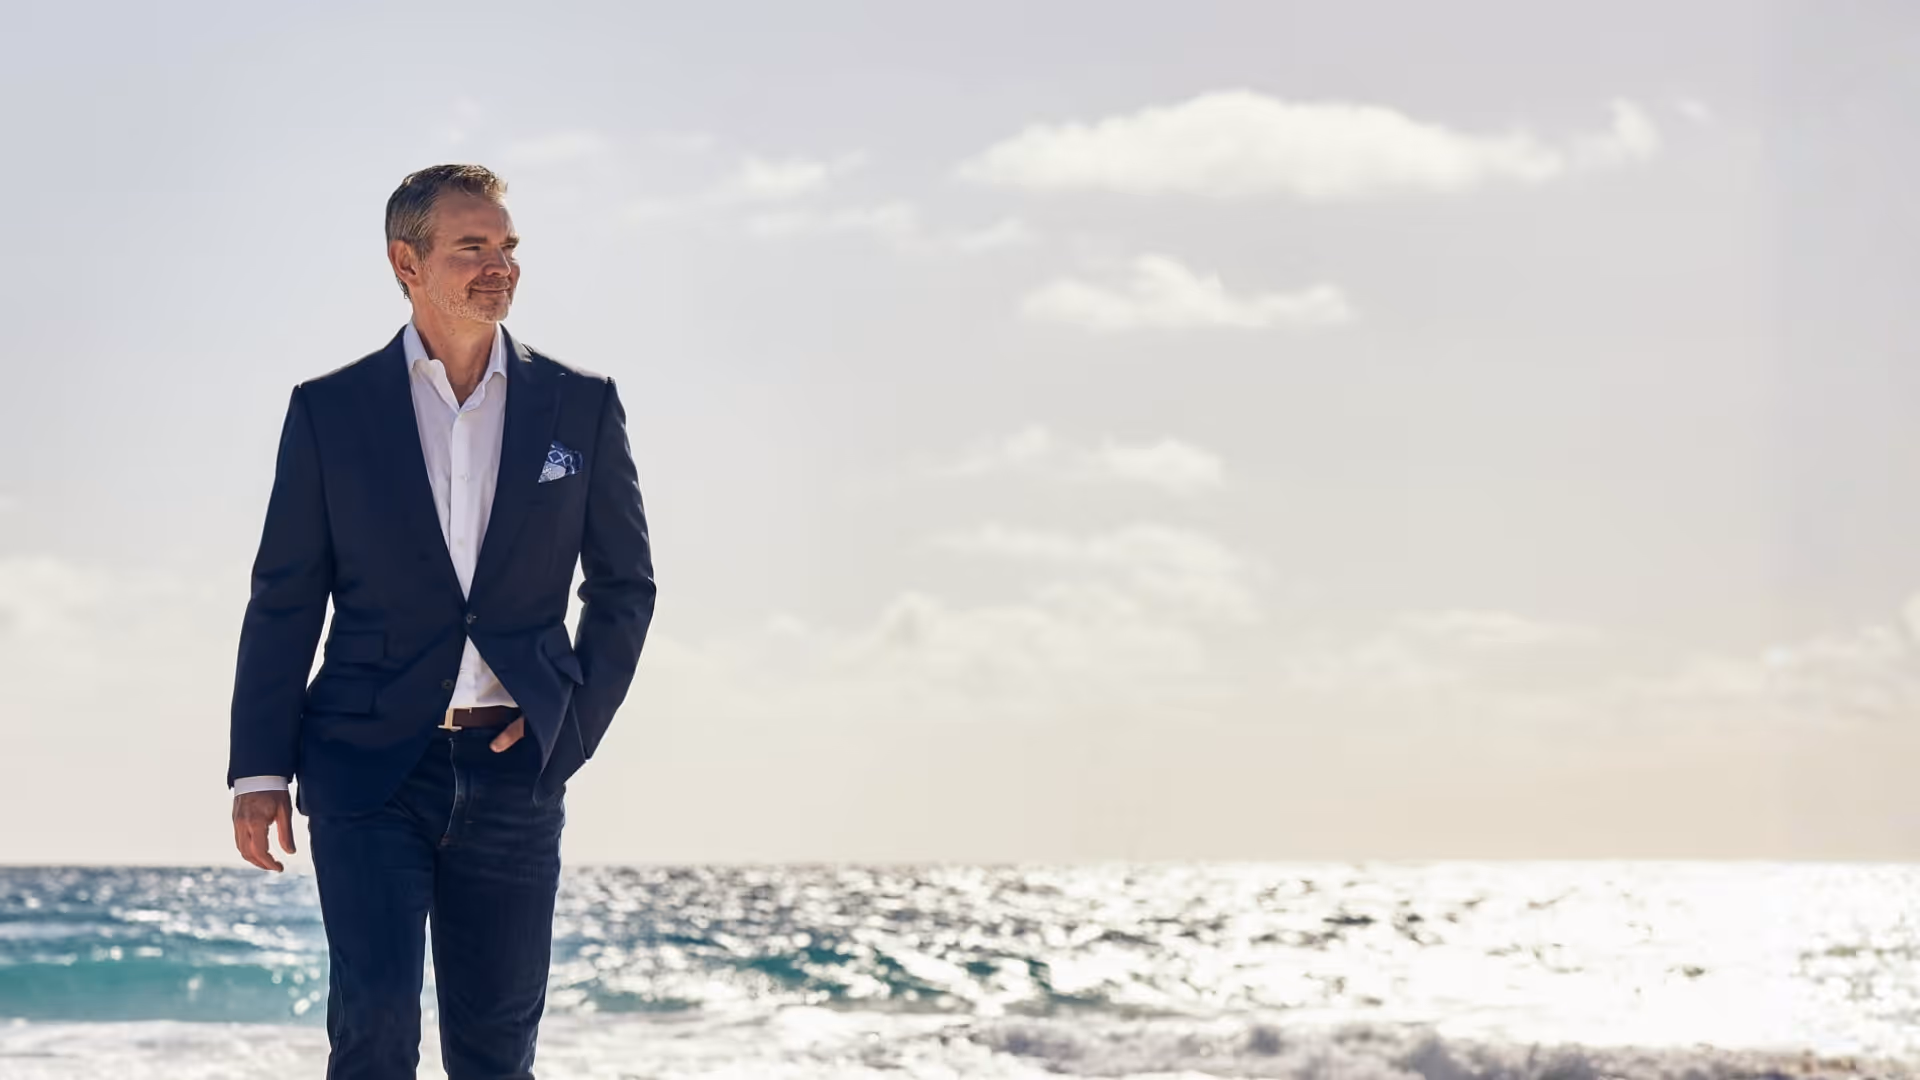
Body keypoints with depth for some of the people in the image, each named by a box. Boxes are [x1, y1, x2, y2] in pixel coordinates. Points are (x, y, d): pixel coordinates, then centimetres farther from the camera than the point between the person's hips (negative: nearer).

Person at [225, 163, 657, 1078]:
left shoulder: (582, 405, 6)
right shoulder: (330, 410, 3)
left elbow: (625, 583, 12)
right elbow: (284, 601, 4)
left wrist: (573, 726, 0)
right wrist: (260, 770, -1)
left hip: (514, 767, 2)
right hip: (370, 762, -1)